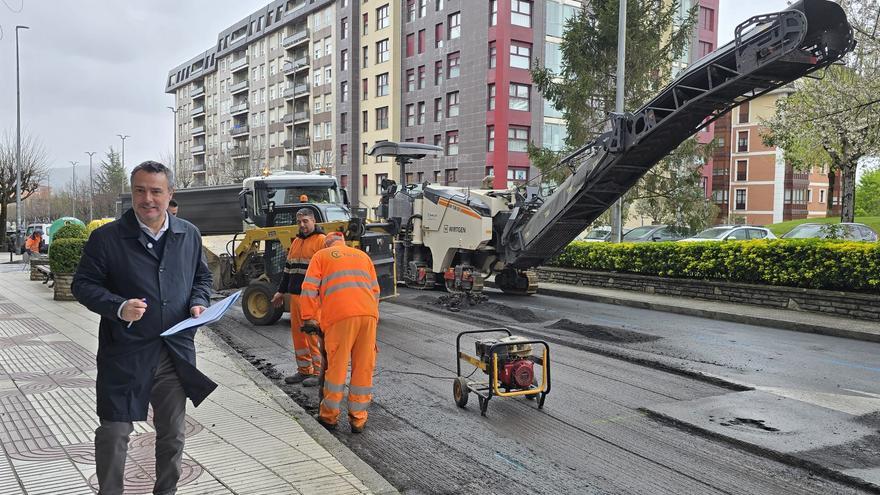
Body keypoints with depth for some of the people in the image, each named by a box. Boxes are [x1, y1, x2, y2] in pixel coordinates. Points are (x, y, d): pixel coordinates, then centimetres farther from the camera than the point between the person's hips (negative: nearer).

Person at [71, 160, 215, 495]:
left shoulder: (189, 235, 5)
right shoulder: (106, 237, -7)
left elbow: (202, 277, 17)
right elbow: (82, 285, -3)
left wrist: (198, 302, -3)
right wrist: (118, 307, -20)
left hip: (176, 351, 4)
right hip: (125, 354, -3)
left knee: (173, 432, 16)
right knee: (114, 432, 2)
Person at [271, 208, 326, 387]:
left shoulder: (321, 240, -7)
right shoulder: (296, 241, 18)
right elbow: (288, 268, 25)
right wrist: (281, 291, 25)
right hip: (295, 295, 8)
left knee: (313, 334, -5)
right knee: (297, 332, 10)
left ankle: (318, 372, 4)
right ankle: (304, 370, 19)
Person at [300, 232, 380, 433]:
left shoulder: (321, 256, 18)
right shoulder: (362, 255, 29)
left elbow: (309, 288, 8)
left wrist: (308, 317, 13)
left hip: (340, 316, -3)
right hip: (368, 314, 3)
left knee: (336, 367, 6)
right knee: (364, 368, 8)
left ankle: (329, 416, 19)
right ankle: (358, 419, 15)